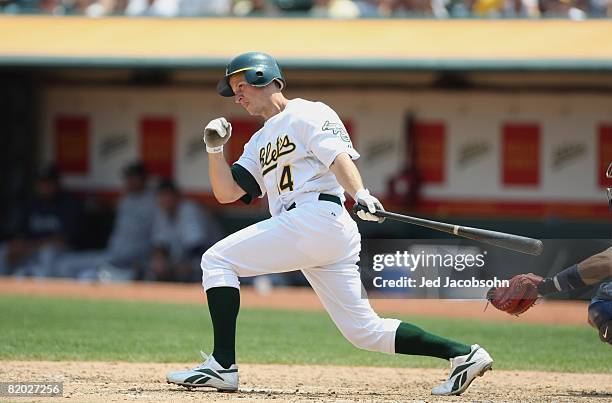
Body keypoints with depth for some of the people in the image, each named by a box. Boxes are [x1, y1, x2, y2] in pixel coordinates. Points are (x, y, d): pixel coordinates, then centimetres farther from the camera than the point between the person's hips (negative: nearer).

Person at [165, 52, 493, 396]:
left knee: (217, 260, -8)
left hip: (317, 216, -9)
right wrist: (215, 149, 10)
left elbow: (339, 157, -10)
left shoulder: (308, 114, 6)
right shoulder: (259, 142, 30)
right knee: (365, 331, 5)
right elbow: (226, 193, 25)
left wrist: (361, 195, -28)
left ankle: (223, 365, -17)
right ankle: (463, 354, 3)